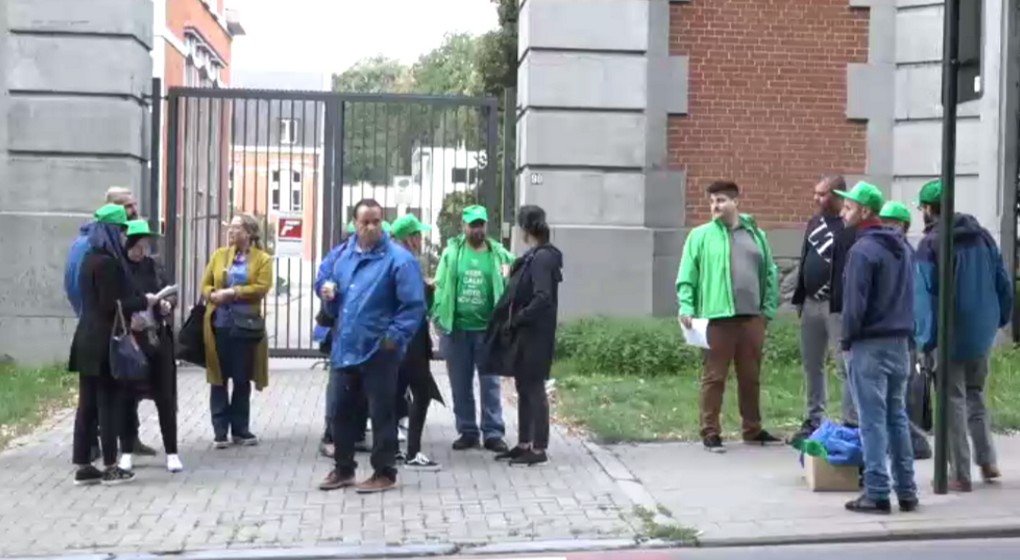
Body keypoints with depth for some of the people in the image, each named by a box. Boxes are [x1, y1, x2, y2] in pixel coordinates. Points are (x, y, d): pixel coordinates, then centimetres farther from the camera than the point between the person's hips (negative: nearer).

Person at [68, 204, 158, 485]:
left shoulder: (90, 259, 13)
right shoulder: (107, 262, -16)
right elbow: (111, 305, -19)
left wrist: (133, 312, 14)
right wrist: (144, 301, -8)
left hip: (89, 340, 9)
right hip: (104, 343, -9)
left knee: (88, 404, 9)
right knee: (109, 403, -1)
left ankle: (83, 467, 12)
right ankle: (110, 467, 4)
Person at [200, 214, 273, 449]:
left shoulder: (263, 259, 2)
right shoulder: (219, 255, 10)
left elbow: (261, 287, -12)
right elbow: (205, 284, 8)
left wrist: (233, 292, -19)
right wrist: (213, 295, -15)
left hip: (246, 325, -1)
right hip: (219, 324, 2)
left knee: (242, 380, 7)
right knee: (219, 379, 3)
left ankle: (240, 429, 17)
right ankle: (220, 431, 9)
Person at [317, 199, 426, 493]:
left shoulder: (399, 258, -13)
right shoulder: (345, 254, 10)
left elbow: (414, 305, -16)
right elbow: (336, 289, 25)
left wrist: (394, 337, -18)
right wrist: (329, 291, 2)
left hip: (379, 351, -7)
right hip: (345, 348, 7)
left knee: (381, 413, 2)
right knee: (342, 410, 15)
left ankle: (385, 473, 13)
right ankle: (343, 469, 29)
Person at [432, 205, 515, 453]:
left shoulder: (499, 253, 1)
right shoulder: (452, 251, 1)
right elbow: (441, 285, -1)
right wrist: (439, 316, -7)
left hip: (487, 328, -1)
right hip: (456, 328, 1)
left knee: (490, 383, 3)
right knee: (460, 385, 9)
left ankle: (493, 433, 8)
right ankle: (467, 431, 19)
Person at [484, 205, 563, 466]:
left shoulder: (542, 257, -16)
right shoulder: (533, 256, 12)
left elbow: (543, 298, -24)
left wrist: (516, 320, -19)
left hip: (534, 335, -9)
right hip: (523, 334, 9)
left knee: (534, 388, -3)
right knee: (524, 388, 14)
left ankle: (539, 449, 4)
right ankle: (524, 444, 22)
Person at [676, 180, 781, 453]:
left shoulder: (756, 235, 11)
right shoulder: (700, 235, 1)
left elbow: (770, 273, 13)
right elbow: (687, 275, -2)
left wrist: (769, 308, 7)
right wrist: (686, 307, -12)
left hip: (752, 318, 4)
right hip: (717, 318, -4)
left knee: (751, 377, 13)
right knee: (714, 378, 1)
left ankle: (753, 430, 26)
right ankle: (710, 433, 8)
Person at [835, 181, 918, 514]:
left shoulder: (863, 250, -15)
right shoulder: (901, 247, 12)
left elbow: (854, 303, -18)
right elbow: (909, 296, 16)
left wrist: (846, 340, -6)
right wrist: (903, 329, 17)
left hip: (870, 345, -8)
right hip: (899, 342, 8)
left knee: (873, 421, -3)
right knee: (897, 417, 13)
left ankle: (877, 494, 1)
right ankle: (906, 491, 17)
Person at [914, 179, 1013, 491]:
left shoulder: (930, 244, -12)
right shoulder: (983, 236, 8)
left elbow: (926, 295, -17)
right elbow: (1003, 282, 10)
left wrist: (925, 340, -16)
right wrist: (1001, 318, 20)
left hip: (952, 336, -6)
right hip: (983, 334, 6)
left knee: (953, 402, 2)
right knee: (975, 395, 22)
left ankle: (960, 475, 5)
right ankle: (987, 462, 20)